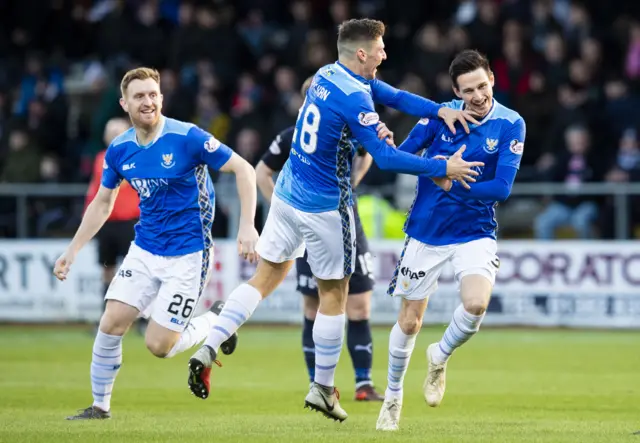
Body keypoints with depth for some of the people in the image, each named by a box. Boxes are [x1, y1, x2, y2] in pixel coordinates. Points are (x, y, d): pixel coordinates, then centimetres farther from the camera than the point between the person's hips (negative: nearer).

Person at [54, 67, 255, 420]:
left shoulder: (187, 137, -17)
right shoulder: (118, 149, 0)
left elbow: (243, 169, -13)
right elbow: (102, 203, 15)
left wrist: (247, 227, -21)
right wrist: (72, 251, 12)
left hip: (187, 255, -5)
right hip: (144, 251, 5)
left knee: (157, 345, -8)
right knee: (111, 324, -7)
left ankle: (214, 325, 21)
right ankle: (100, 406, 11)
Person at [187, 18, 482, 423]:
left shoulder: (328, 75, 4)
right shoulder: (353, 98, -23)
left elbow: (396, 97, 9)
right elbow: (385, 157, -26)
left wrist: (441, 110, -3)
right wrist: (443, 169, -19)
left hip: (287, 194, 8)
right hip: (325, 208, -8)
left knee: (266, 278, 14)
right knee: (334, 293, 8)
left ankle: (208, 350, 1)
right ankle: (322, 389, 15)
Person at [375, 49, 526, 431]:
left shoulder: (510, 125, -11)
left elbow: (501, 188, -17)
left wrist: (452, 185, -26)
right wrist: (387, 143, -27)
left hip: (475, 233, -1)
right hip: (425, 232, 1)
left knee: (476, 303, -26)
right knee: (410, 321, 7)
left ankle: (440, 356, 6)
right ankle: (393, 396, 31)